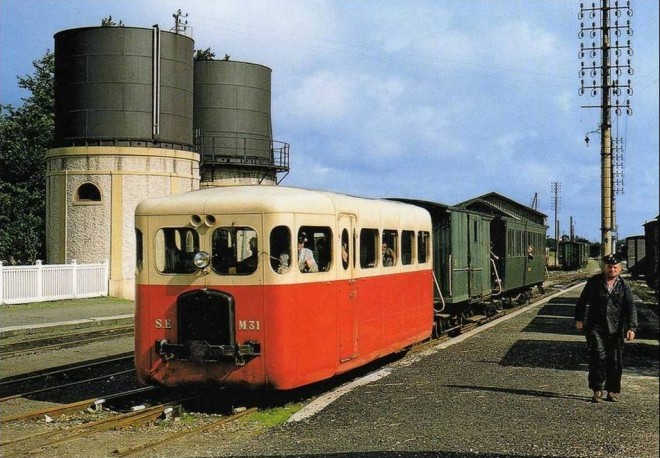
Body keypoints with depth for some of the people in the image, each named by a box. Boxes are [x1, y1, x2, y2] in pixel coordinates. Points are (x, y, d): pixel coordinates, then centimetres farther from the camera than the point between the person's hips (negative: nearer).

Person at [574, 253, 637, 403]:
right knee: (598, 358, -11)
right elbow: (582, 301, 11)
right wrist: (579, 319, 9)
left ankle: (612, 391, 18)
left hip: (615, 329, 1)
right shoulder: (594, 282, 3)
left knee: (615, 361, 4)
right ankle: (597, 390, 0)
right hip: (595, 327, -1)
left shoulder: (623, 286, 4)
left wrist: (631, 327, -12)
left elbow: (630, 308, -1)